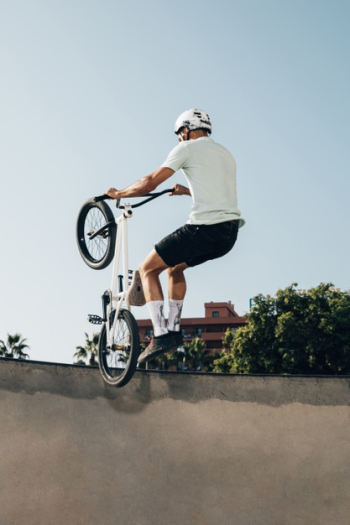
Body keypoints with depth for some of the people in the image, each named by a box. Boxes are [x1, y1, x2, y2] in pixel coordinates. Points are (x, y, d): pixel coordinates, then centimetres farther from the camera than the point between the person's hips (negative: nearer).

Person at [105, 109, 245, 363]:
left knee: (147, 269, 4)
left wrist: (118, 193, 13)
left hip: (204, 228, -8)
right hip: (230, 234, 8)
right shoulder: (226, 154, 25)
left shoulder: (188, 148, 2)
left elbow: (150, 183, -2)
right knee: (175, 266, 29)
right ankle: (174, 328, 26)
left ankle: (161, 335, -7)